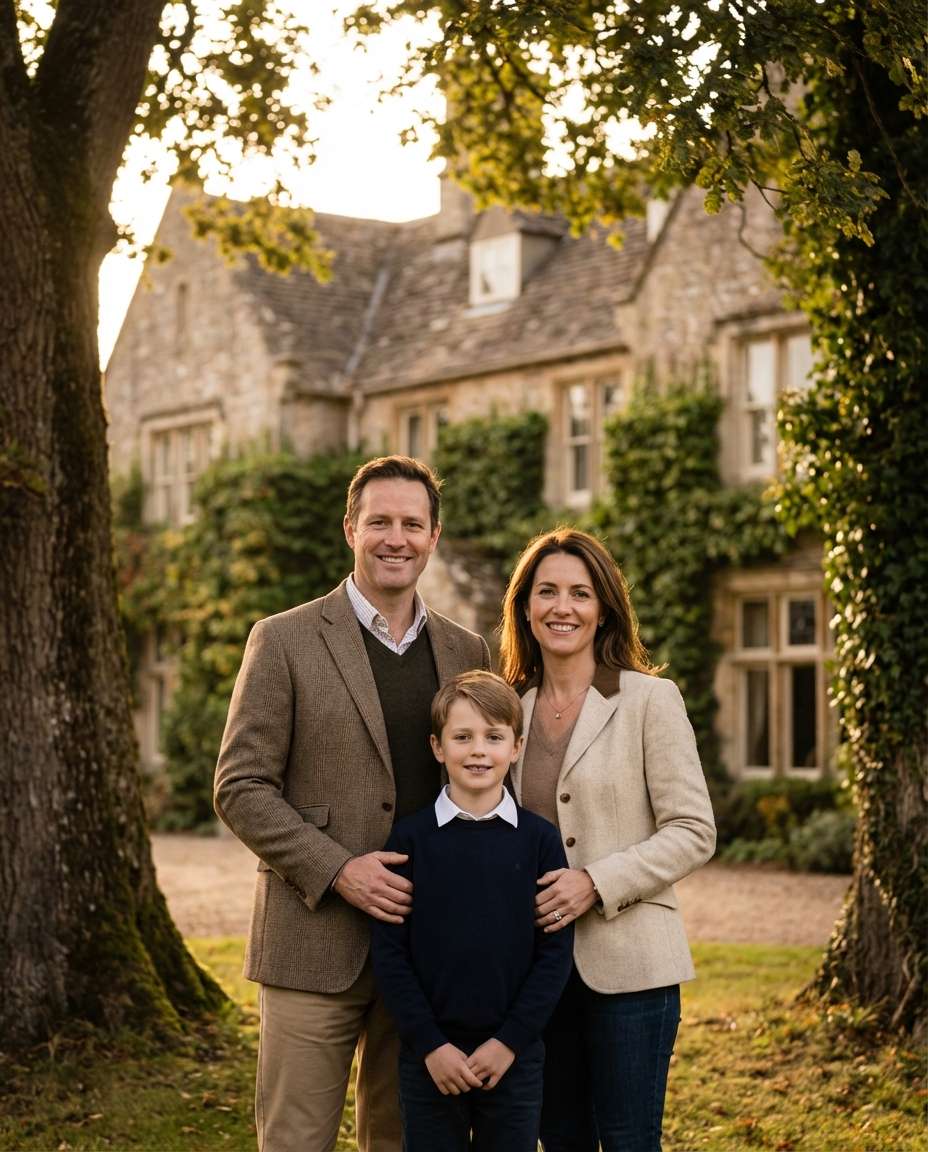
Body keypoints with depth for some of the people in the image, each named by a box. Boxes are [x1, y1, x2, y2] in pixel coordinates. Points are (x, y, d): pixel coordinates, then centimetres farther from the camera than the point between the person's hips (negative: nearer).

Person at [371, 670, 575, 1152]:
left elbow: (555, 951, -1)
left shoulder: (539, 840, 0)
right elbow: (389, 951, -2)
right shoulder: (410, 838, -2)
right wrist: (430, 1044, -9)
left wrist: (510, 1041, -8)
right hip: (429, 1056, 0)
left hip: (514, 1057, 1)